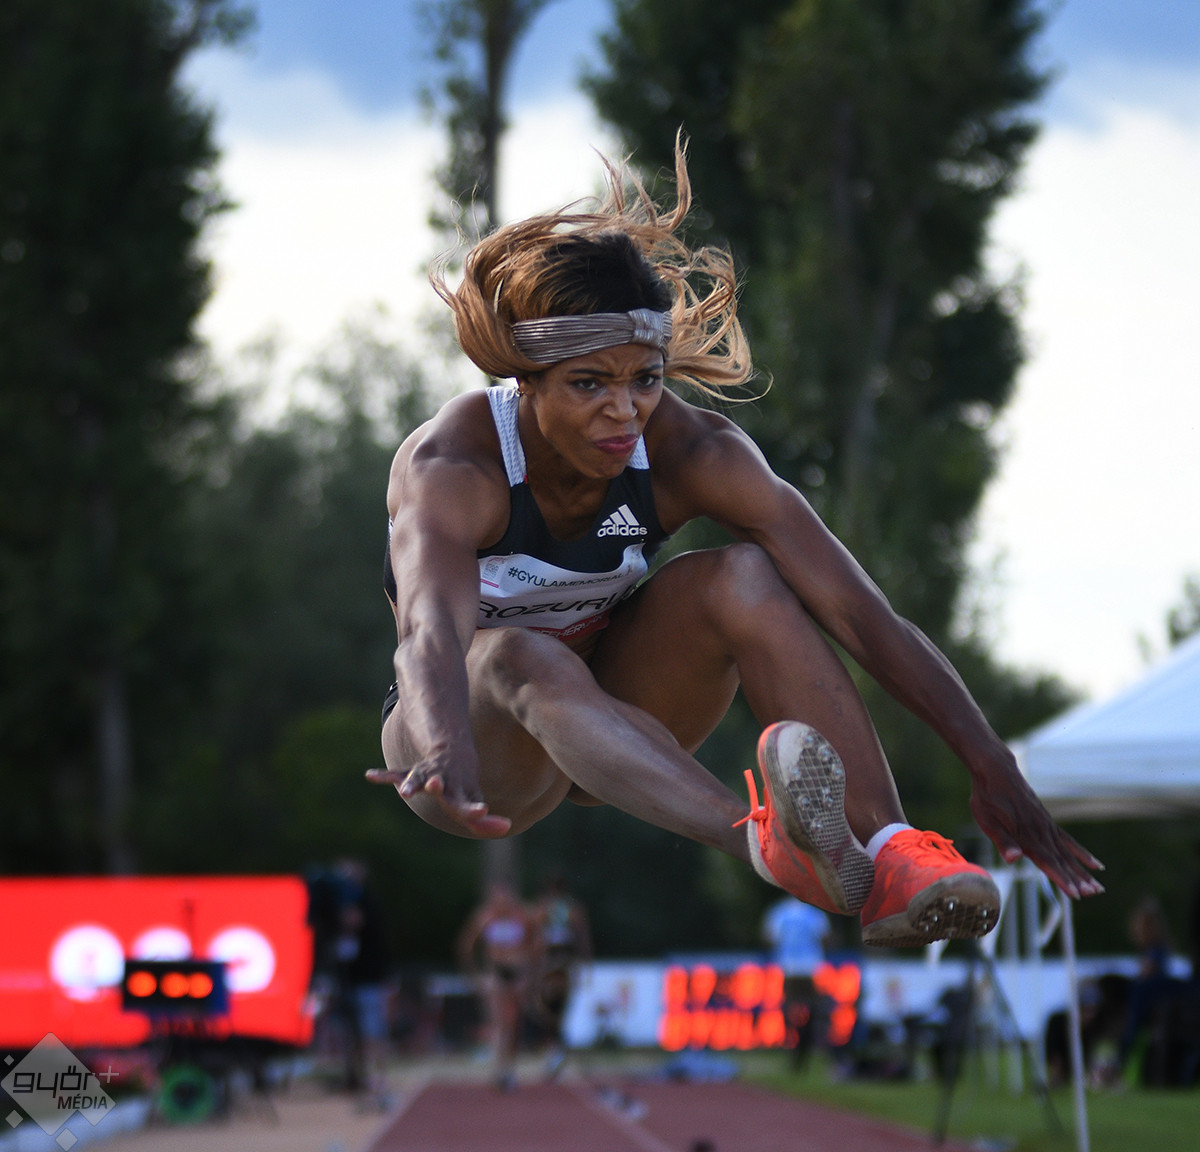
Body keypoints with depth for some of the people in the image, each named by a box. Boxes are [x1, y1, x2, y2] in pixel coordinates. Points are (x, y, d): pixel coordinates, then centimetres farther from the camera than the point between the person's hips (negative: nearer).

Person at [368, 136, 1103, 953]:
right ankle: (766, 843, -65)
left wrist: (991, 765, -35)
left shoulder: (691, 451, -17)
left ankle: (887, 856, -40)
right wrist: (448, 755, -71)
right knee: (523, 658, -39)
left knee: (744, 577, -25)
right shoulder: (450, 468, -27)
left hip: (606, 716, 4)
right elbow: (432, 627, -48)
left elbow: (859, 611, -24)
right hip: (476, 728, -3)